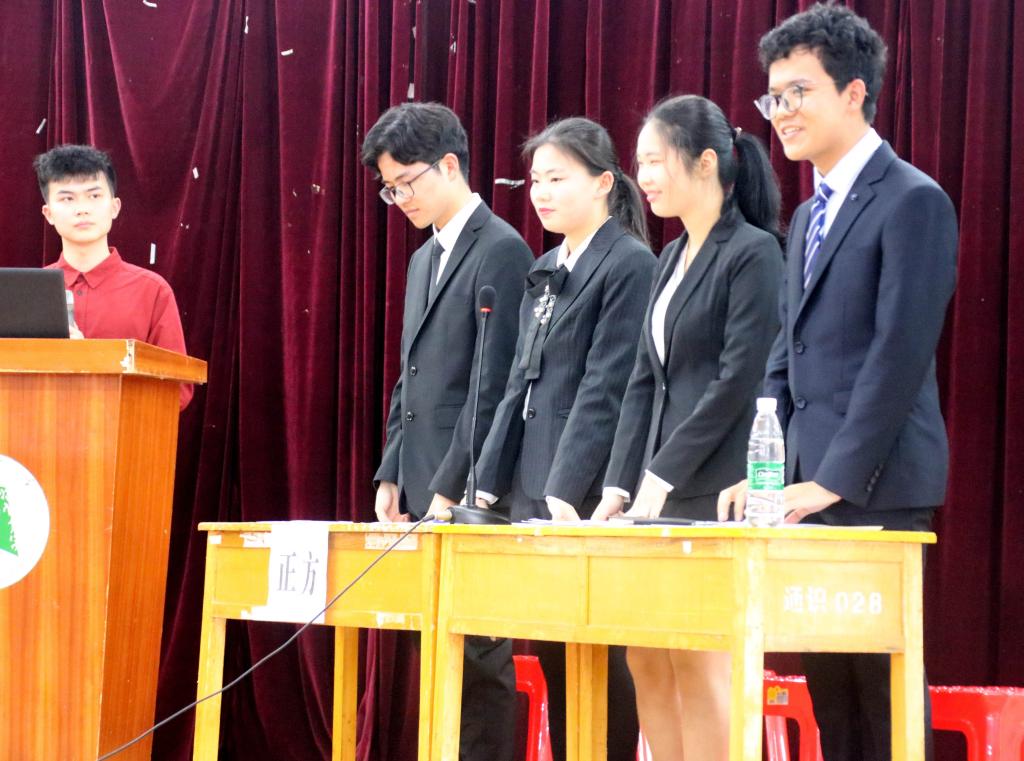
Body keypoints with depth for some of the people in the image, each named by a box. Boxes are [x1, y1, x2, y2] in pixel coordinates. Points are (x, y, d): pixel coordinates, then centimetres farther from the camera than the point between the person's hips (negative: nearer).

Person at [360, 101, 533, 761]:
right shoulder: (425, 260, 18)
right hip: (424, 494, 9)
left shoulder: (501, 251, -10)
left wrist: (452, 489, -17)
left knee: (476, 661, -7)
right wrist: (392, 476, 12)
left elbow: (494, 387, -16)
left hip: (471, 499, -9)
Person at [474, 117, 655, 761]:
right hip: (532, 487, 8)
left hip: (587, 496, -8)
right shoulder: (546, 271, 17)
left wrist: (566, 490, -21)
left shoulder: (629, 264, -8)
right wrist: (491, 481, 10)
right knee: (555, 663, 9)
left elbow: (605, 390, -15)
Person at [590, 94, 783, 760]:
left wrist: (664, 475, -14)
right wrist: (620, 484, 6)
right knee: (647, 660, 6)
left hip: (715, 493, -8)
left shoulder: (753, 253, -9)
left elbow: (739, 380, -15)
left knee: (697, 661, -7)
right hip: (661, 496, 8)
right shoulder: (672, 257, 17)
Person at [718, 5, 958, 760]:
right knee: (830, 687, 7)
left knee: (883, 686, -5)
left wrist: (836, 479, -18)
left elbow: (901, 353, -16)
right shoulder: (809, 217, 19)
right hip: (810, 490, 8)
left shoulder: (912, 201, -8)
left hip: (875, 491, -8)